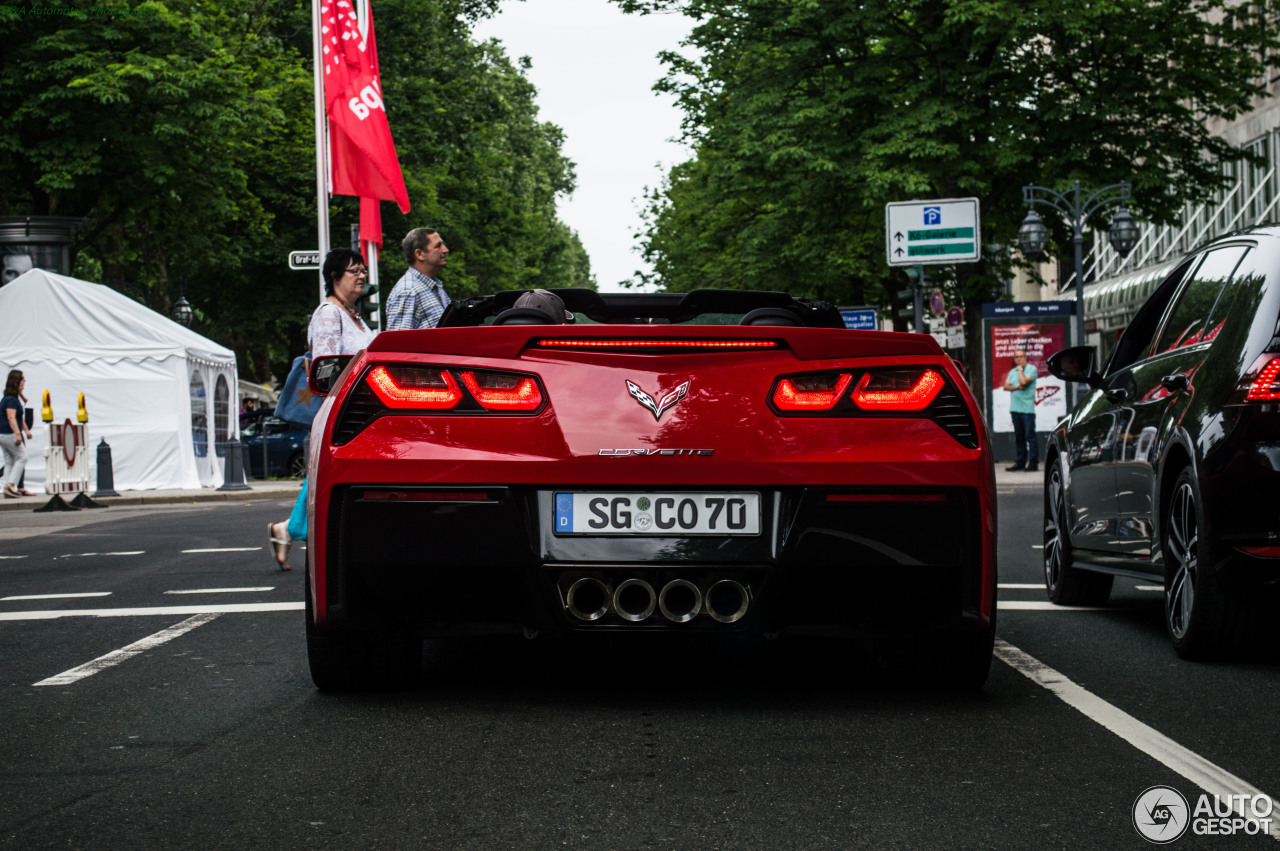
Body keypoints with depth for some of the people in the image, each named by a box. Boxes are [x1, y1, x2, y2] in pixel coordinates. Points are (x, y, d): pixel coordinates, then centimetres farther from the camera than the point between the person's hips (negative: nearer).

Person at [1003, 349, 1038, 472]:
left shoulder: (1031, 369, -2)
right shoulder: (1013, 371, 18)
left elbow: (1024, 381, -16)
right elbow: (1006, 386, 9)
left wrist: (1020, 370, -2)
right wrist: (1016, 387, -9)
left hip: (1027, 408, -7)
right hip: (1015, 408, 7)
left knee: (1030, 435, -8)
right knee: (1018, 436, 10)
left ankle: (1033, 463, -7)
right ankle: (1020, 463, 15)